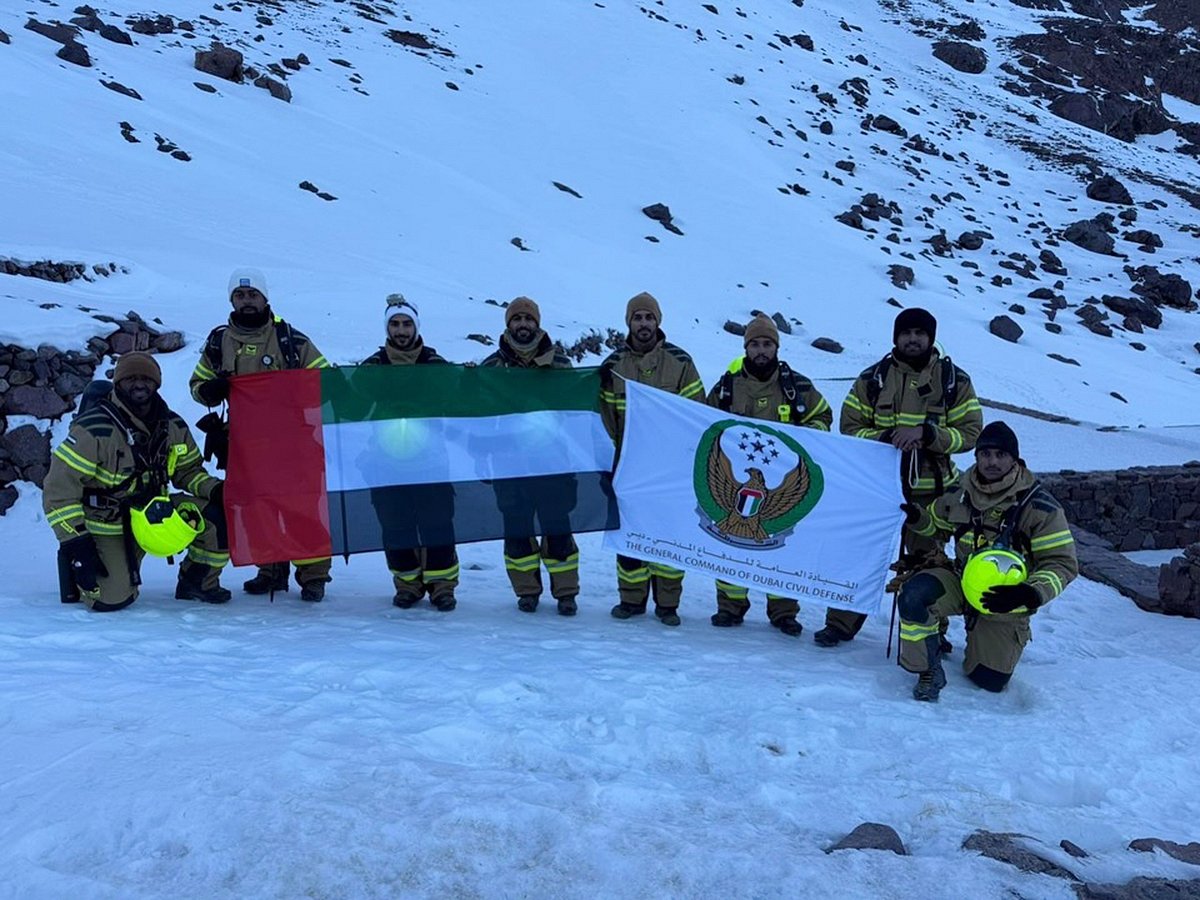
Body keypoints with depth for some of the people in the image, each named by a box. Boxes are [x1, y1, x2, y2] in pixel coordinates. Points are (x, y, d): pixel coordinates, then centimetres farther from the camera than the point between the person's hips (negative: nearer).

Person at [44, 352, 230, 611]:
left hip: (154, 512, 5)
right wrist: (75, 543, -24)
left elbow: (189, 470, 11)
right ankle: (75, 569, 15)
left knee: (218, 517, -17)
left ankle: (197, 582, 8)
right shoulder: (94, 429, -21)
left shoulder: (173, 427, -3)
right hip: (106, 526, -5)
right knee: (111, 600, -21)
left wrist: (216, 490, -11)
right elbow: (59, 487, -19)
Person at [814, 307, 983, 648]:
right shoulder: (873, 378, 0)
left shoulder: (954, 380, 0)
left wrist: (926, 434, -20)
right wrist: (886, 437, -17)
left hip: (931, 490, 0)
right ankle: (842, 623, 18)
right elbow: (850, 426, 1)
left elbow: (970, 432, -4)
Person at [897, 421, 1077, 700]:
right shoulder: (962, 496, -3)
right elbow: (937, 523, 16)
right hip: (960, 582, 2)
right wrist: (915, 516, -9)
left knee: (989, 682, 3)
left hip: (1005, 601, -2)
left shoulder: (1039, 507, -17)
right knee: (914, 596, -30)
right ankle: (929, 673, -9)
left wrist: (1031, 594, -35)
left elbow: (1062, 563, -17)